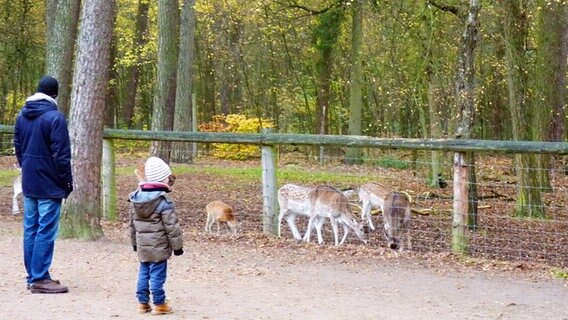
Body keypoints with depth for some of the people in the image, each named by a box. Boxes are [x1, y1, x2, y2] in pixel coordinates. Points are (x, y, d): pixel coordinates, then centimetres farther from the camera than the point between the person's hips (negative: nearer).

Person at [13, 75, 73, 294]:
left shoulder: (22, 116, 9)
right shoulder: (54, 117, -15)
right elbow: (61, 155, -15)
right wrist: (67, 181, -6)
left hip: (28, 183, 8)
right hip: (49, 185, -8)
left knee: (30, 230, 11)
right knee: (46, 232, -4)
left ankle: (33, 275, 16)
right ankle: (39, 279, -4)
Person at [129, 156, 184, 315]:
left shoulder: (136, 198, 5)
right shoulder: (164, 201, -17)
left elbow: (132, 223, 14)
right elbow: (172, 227, -15)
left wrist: (135, 242, 24)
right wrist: (177, 246, -5)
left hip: (142, 245, 7)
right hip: (158, 246, -7)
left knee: (143, 273, 14)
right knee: (157, 275, 1)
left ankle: (143, 302, 20)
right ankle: (159, 304, 9)